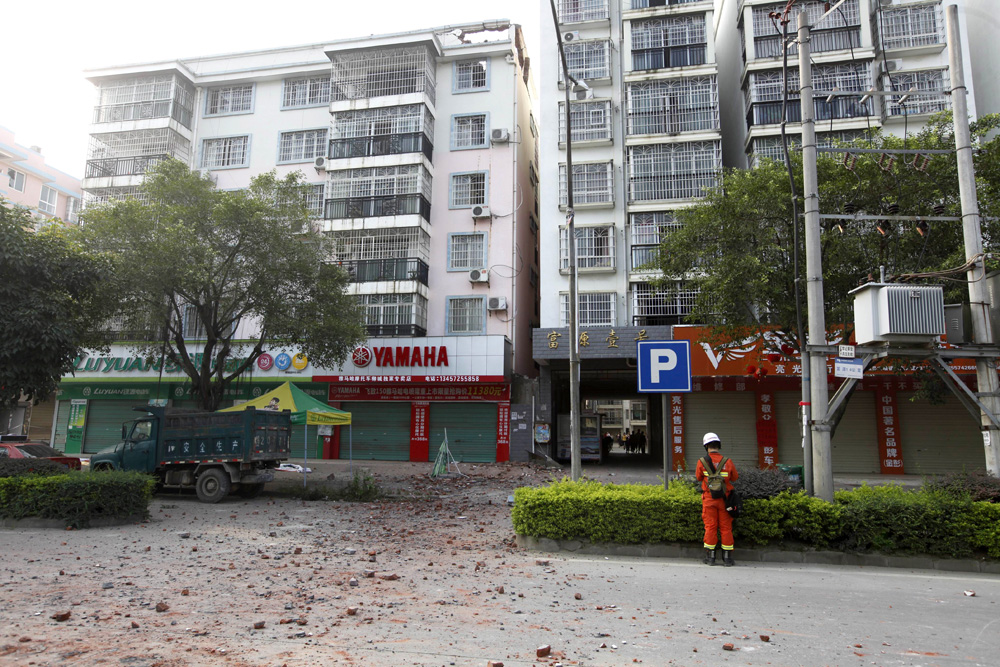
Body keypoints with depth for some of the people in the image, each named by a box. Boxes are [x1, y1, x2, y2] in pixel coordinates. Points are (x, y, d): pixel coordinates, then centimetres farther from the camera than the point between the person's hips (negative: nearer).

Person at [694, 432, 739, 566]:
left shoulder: (702, 462, -8)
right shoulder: (727, 462, -5)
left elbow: (698, 477, 7)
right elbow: (734, 478, 9)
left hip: (709, 498, -1)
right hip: (724, 499, 1)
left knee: (710, 526, 6)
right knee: (726, 527, 7)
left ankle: (710, 557, 10)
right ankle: (727, 557, 11)